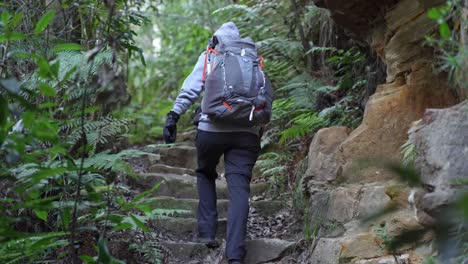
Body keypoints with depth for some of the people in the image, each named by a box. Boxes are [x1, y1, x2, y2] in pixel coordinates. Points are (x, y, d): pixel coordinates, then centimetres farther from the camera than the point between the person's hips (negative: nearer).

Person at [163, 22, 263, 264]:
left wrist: (175, 113, -7)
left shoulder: (209, 55, 12)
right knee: (239, 187, -4)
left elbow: (192, 87, -2)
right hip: (246, 132, 1)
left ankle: (207, 232, 13)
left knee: (205, 174, 24)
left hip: (212, 128, -1)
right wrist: (259, 127, 22)